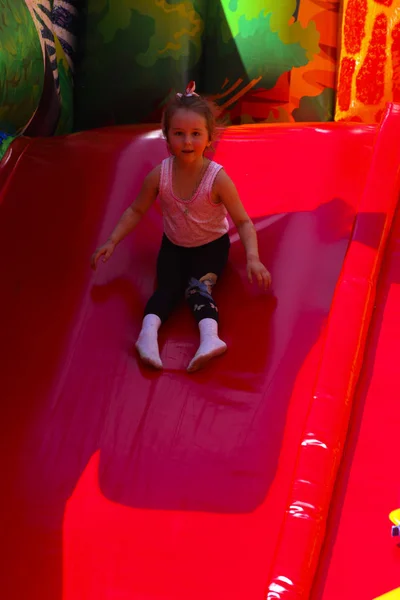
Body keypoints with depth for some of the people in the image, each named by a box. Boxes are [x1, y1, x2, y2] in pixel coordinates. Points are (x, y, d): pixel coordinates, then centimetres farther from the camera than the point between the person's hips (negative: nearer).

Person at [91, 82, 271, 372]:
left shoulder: (218, 179, -26)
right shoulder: (159, 176, -19)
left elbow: (243, 221, -19)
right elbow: (136, 211, -2)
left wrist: (253, 257, -32)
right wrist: (112, 242, -6)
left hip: (212, 245, -2)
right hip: (174, 245, 2)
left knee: (199, 286, -25)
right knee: (168, 286, -22)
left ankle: (210, 336, -44)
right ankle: (148, 332, -38)